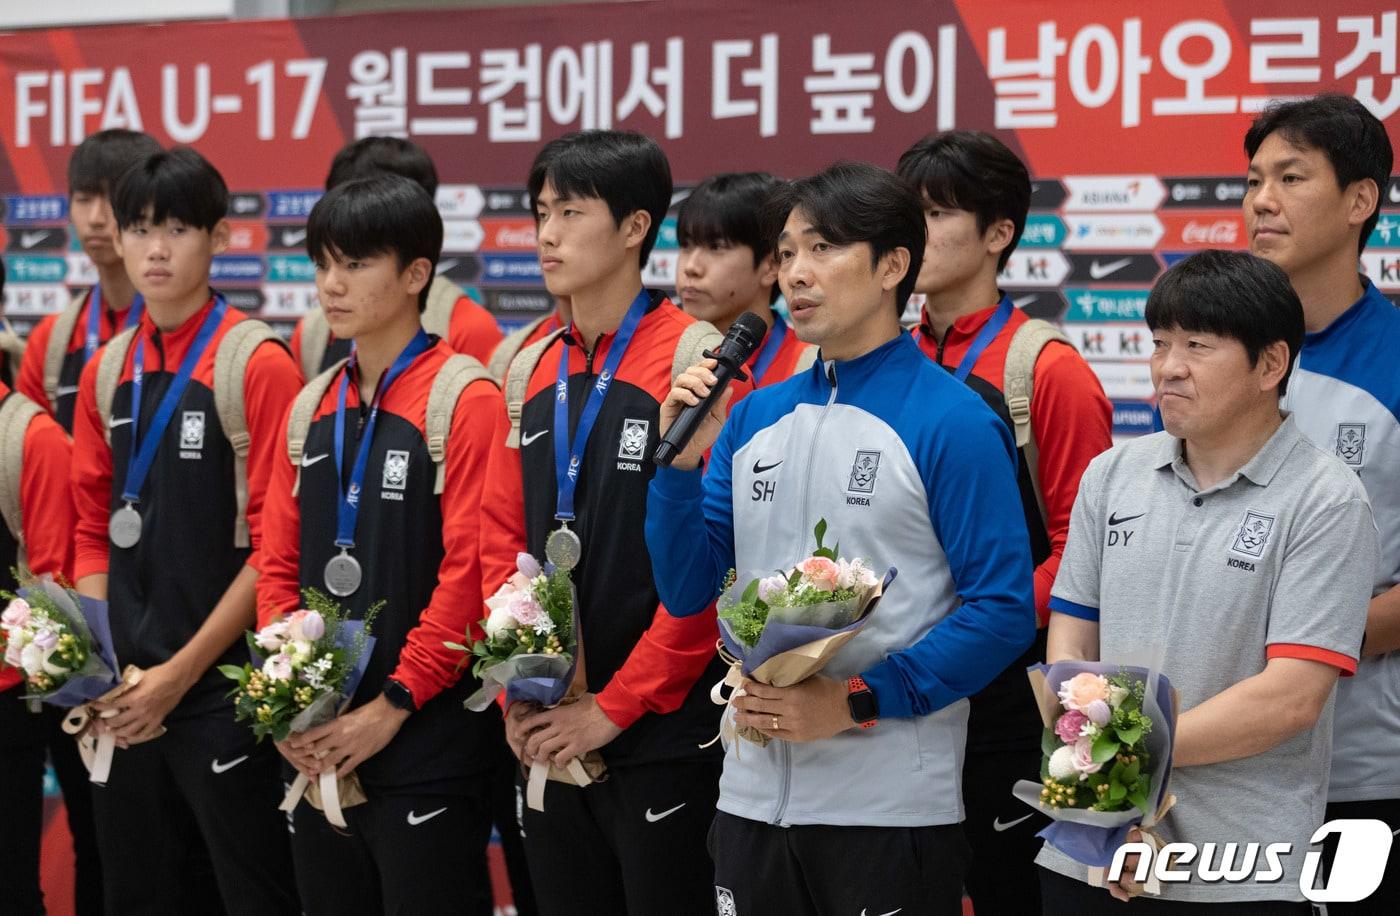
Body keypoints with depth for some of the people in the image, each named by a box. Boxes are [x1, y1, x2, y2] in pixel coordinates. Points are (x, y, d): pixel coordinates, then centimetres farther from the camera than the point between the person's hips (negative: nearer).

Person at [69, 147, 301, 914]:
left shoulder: (257, 365, -9)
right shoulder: (107, 370, 9)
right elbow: (93, 527, 13)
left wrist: (182, 672, -14)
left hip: (223, 689, -6)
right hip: (124, 699, 6)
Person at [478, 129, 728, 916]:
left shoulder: (693, 360, -11)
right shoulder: (533, 373, 11)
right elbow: (502, 541, 12)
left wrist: (614, 705, -14)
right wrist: (518, 695, 0)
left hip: (659, 733, -6)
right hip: (549, 735, 6)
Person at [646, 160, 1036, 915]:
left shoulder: (952, 423, -8)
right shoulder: (753, 419, 10)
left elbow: (1003, 611, -12)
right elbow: (686, 592, 10)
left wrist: (856, 702, -17)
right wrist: (681, 463, -4)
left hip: (893, 804, -5)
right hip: (752, 794, 5)